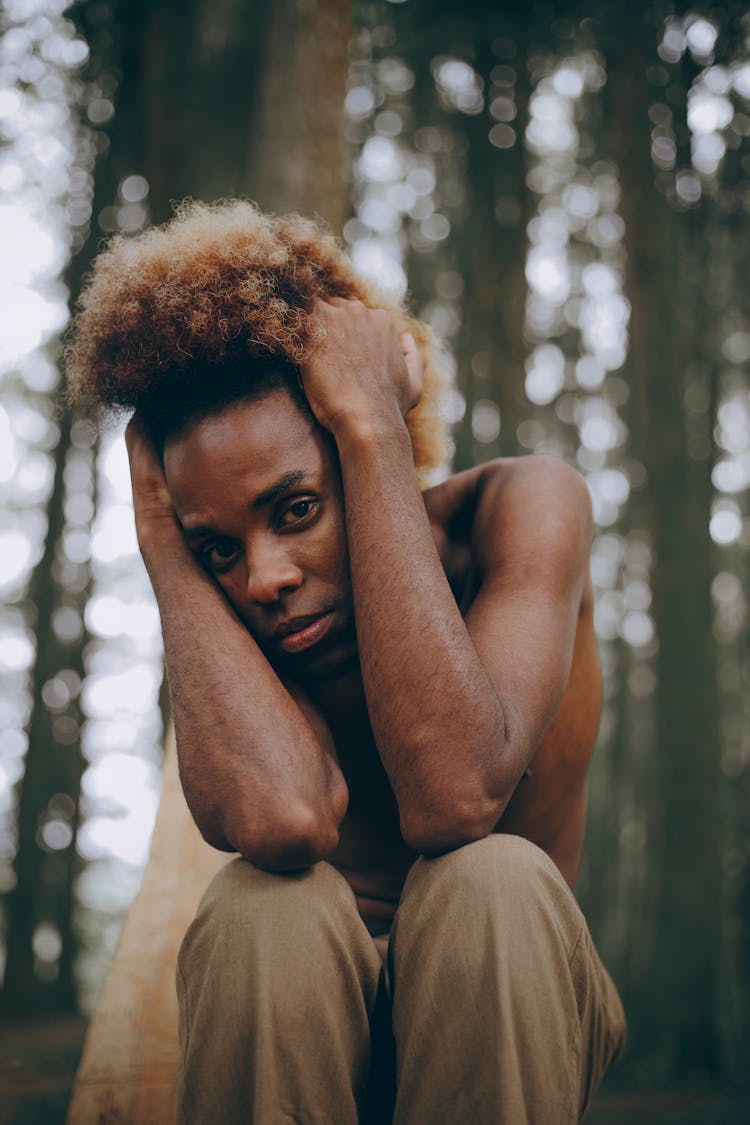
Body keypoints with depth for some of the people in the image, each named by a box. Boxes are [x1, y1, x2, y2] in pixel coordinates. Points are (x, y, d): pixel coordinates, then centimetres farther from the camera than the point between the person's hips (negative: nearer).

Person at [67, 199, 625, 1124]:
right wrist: (163, 538, -24)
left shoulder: (523, 510, -16)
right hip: (298, 1020, 1)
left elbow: (454, 801, -35)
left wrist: (372, 423, -33)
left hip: (503, 1000, 0)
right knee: (261, 902, -32)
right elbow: (280, 821, -37)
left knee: (493, 879, -33)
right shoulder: (234, 612, -13)